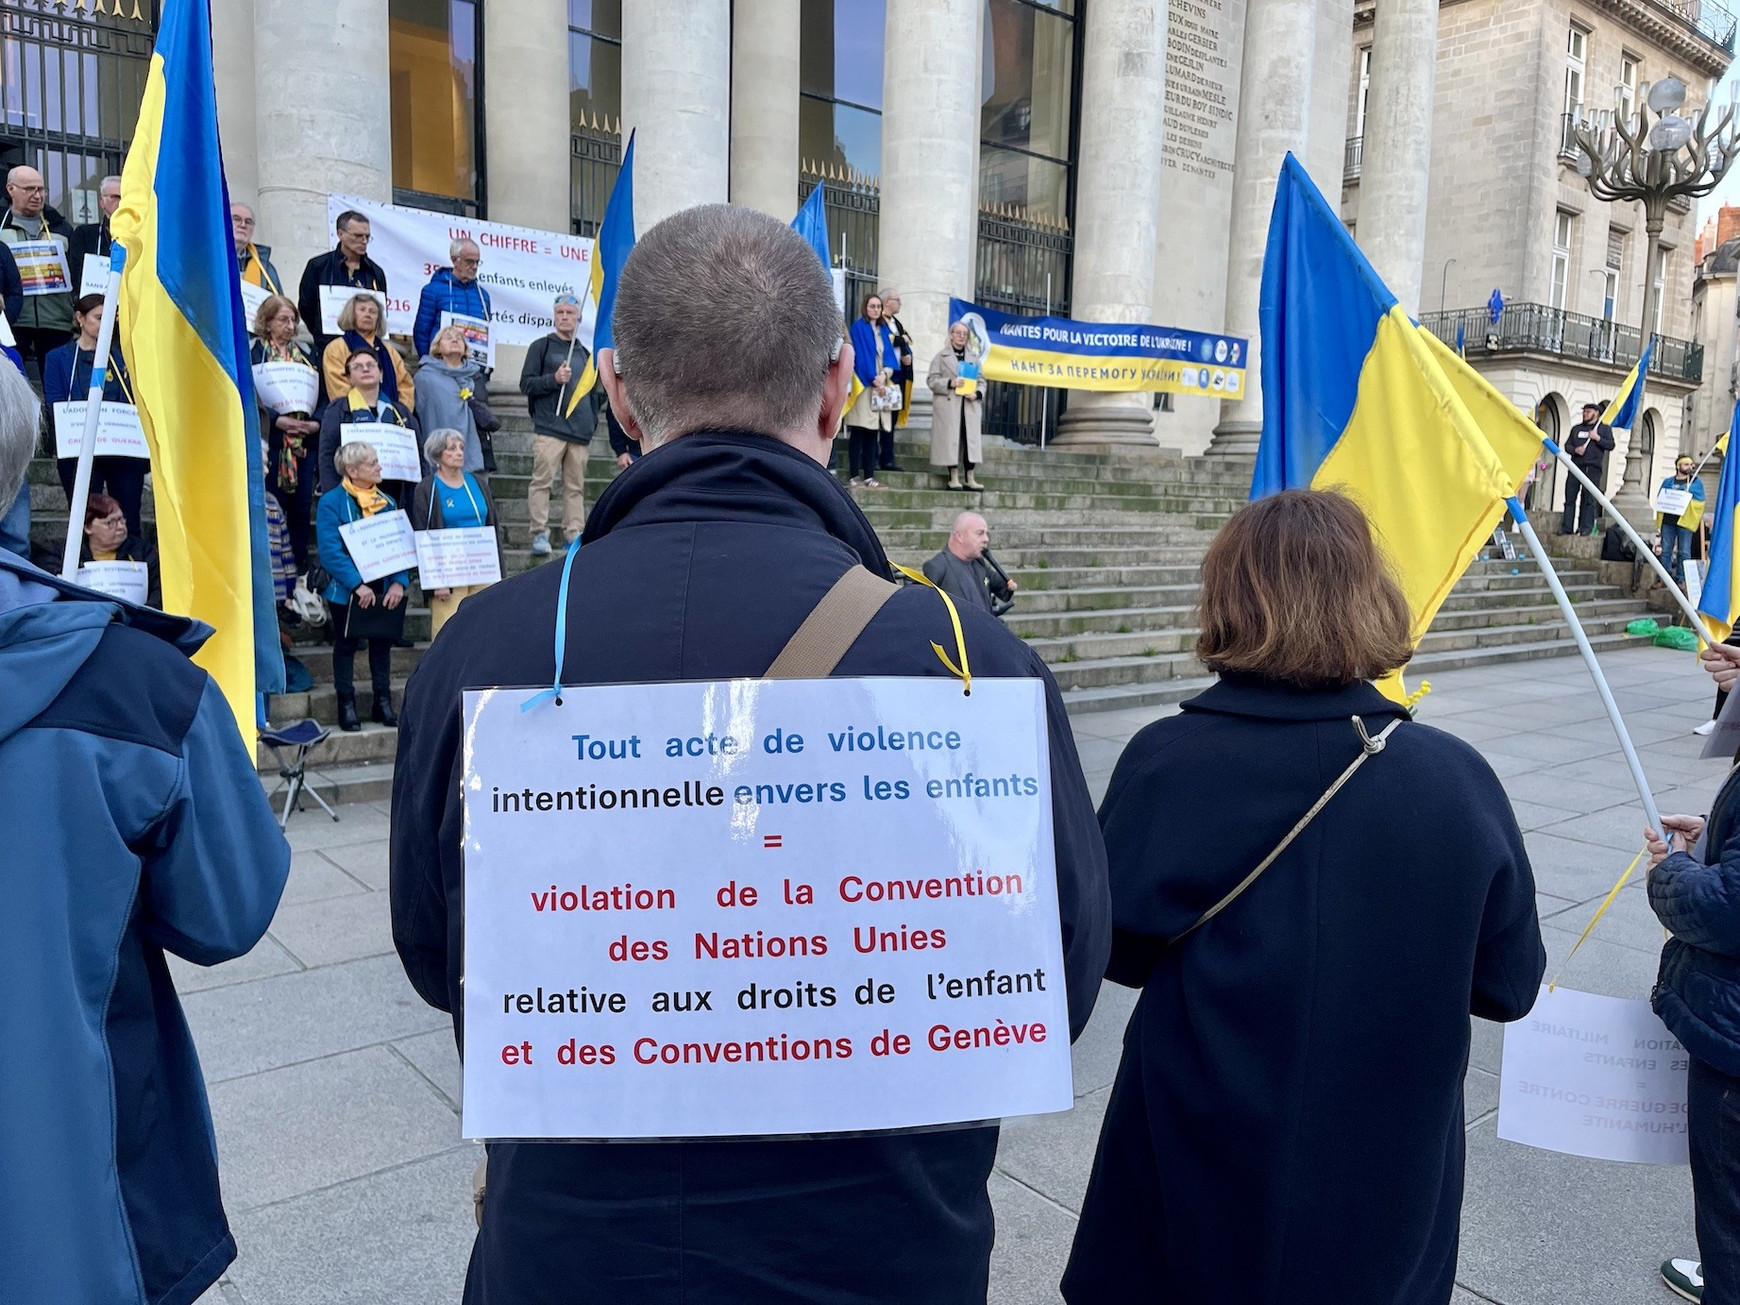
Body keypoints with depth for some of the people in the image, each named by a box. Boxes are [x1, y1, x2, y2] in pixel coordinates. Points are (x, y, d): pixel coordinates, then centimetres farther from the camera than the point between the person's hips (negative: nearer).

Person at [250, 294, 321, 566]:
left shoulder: (305, 352, 16)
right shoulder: (252, 351, 1)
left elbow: (320, 392, 13)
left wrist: (317, 421, -4)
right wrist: (277, 420, -17)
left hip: (305, 440, 4)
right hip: (270, 439, -4)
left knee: (302, 503, 6)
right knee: (273, 504, -2)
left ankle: (300, 562, 15)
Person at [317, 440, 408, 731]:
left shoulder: (387, 502, 7)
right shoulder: (332, 502, -9)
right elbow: (330, 551, -17)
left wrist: (399, 582, -12)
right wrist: (357, 585, -25)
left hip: (384, 590, 4)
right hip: (346, 591, -4)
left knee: (382, 643, 10)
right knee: (346, 646, 6)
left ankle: (383, 703, 19)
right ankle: (346, 706, 15)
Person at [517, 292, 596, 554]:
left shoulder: (583, 353, 21)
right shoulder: (541, 346, 7)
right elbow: (526, 384, 1)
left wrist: (592, 424, 18)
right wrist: (554, 379, -14)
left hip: (580, 432, 4)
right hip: (549, 429, -4)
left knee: (576, 486, 3)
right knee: (542, 481, -9)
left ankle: (574, 535, 5)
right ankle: (540, 533, -7)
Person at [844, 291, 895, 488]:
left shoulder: (884, 329, 18)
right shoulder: (858, 327, -1)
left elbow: (889, 355, 10)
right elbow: (861, 356, -9)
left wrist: (884, 375, -9)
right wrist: (874, 380, -14)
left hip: (881, 385, 6)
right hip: (864, 385, -6)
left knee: (873, 433, 4)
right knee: (859, 432, -8)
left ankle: (869, 476, 5)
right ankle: (855, 476, -9)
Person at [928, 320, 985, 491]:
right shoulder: (941, 356, 8)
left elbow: (981, 381, 15)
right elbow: (932, 380, 0)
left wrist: (977, 394, -6)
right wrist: (950, 383, -16)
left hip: (970, 407, 4)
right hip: (948, 406, -3)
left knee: (971, 440, 0)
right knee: (951, 440, -5)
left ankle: (969, 479, 4)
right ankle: (953, 478, 2)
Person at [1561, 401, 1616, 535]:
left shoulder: (1604, 428, 10)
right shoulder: (1576, 428, 20)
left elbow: (1611, 446, 2)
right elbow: (1567, 445, 15)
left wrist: (1597, 438, -11)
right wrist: (1575, 450, -6)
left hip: (1593, 468, -3)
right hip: (1576, 466, 4)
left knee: (1589, 498, -7)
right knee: (1570, 497, -2)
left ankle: (1586, 527, -7)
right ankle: (1566, 527, -1)